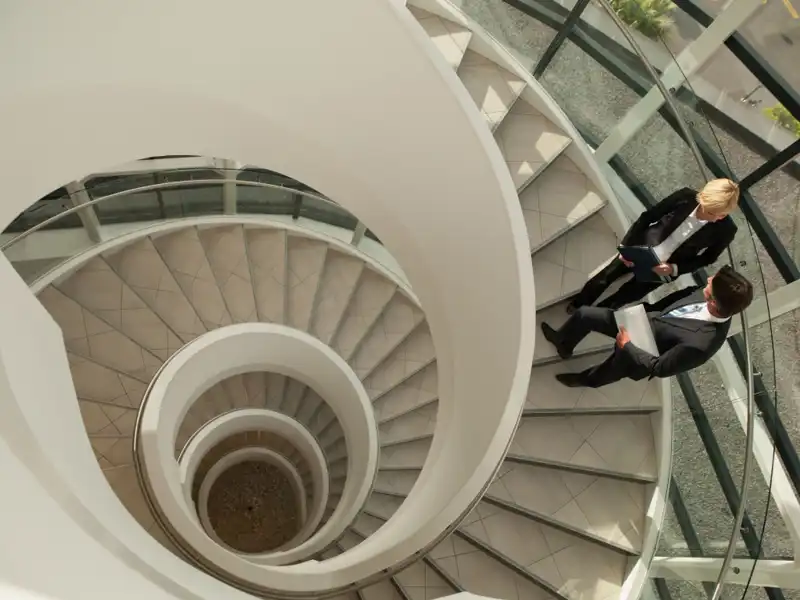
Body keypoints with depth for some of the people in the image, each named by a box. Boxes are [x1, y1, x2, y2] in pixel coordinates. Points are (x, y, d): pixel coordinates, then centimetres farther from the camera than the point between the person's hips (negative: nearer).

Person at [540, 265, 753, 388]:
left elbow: (659, 368, -28)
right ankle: (564, 345, 41)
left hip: (644, 347, -6)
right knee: (584, 314, 8)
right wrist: (649, 308, 3)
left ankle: (585, 379, 41)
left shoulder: (700, 343, -41)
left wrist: (627, 345, -20)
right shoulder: (706, 294, -23)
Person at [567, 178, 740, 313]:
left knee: (623, 297, 12)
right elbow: (648, 217, -10)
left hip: (662, 269, -1)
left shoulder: (725, 231, -22)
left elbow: (706, 259, -6)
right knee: (603, 279, 15)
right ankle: (578, 304, 44)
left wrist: (674, 269, -19)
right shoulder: (686, 196, -21)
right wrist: (626, 245, -11)